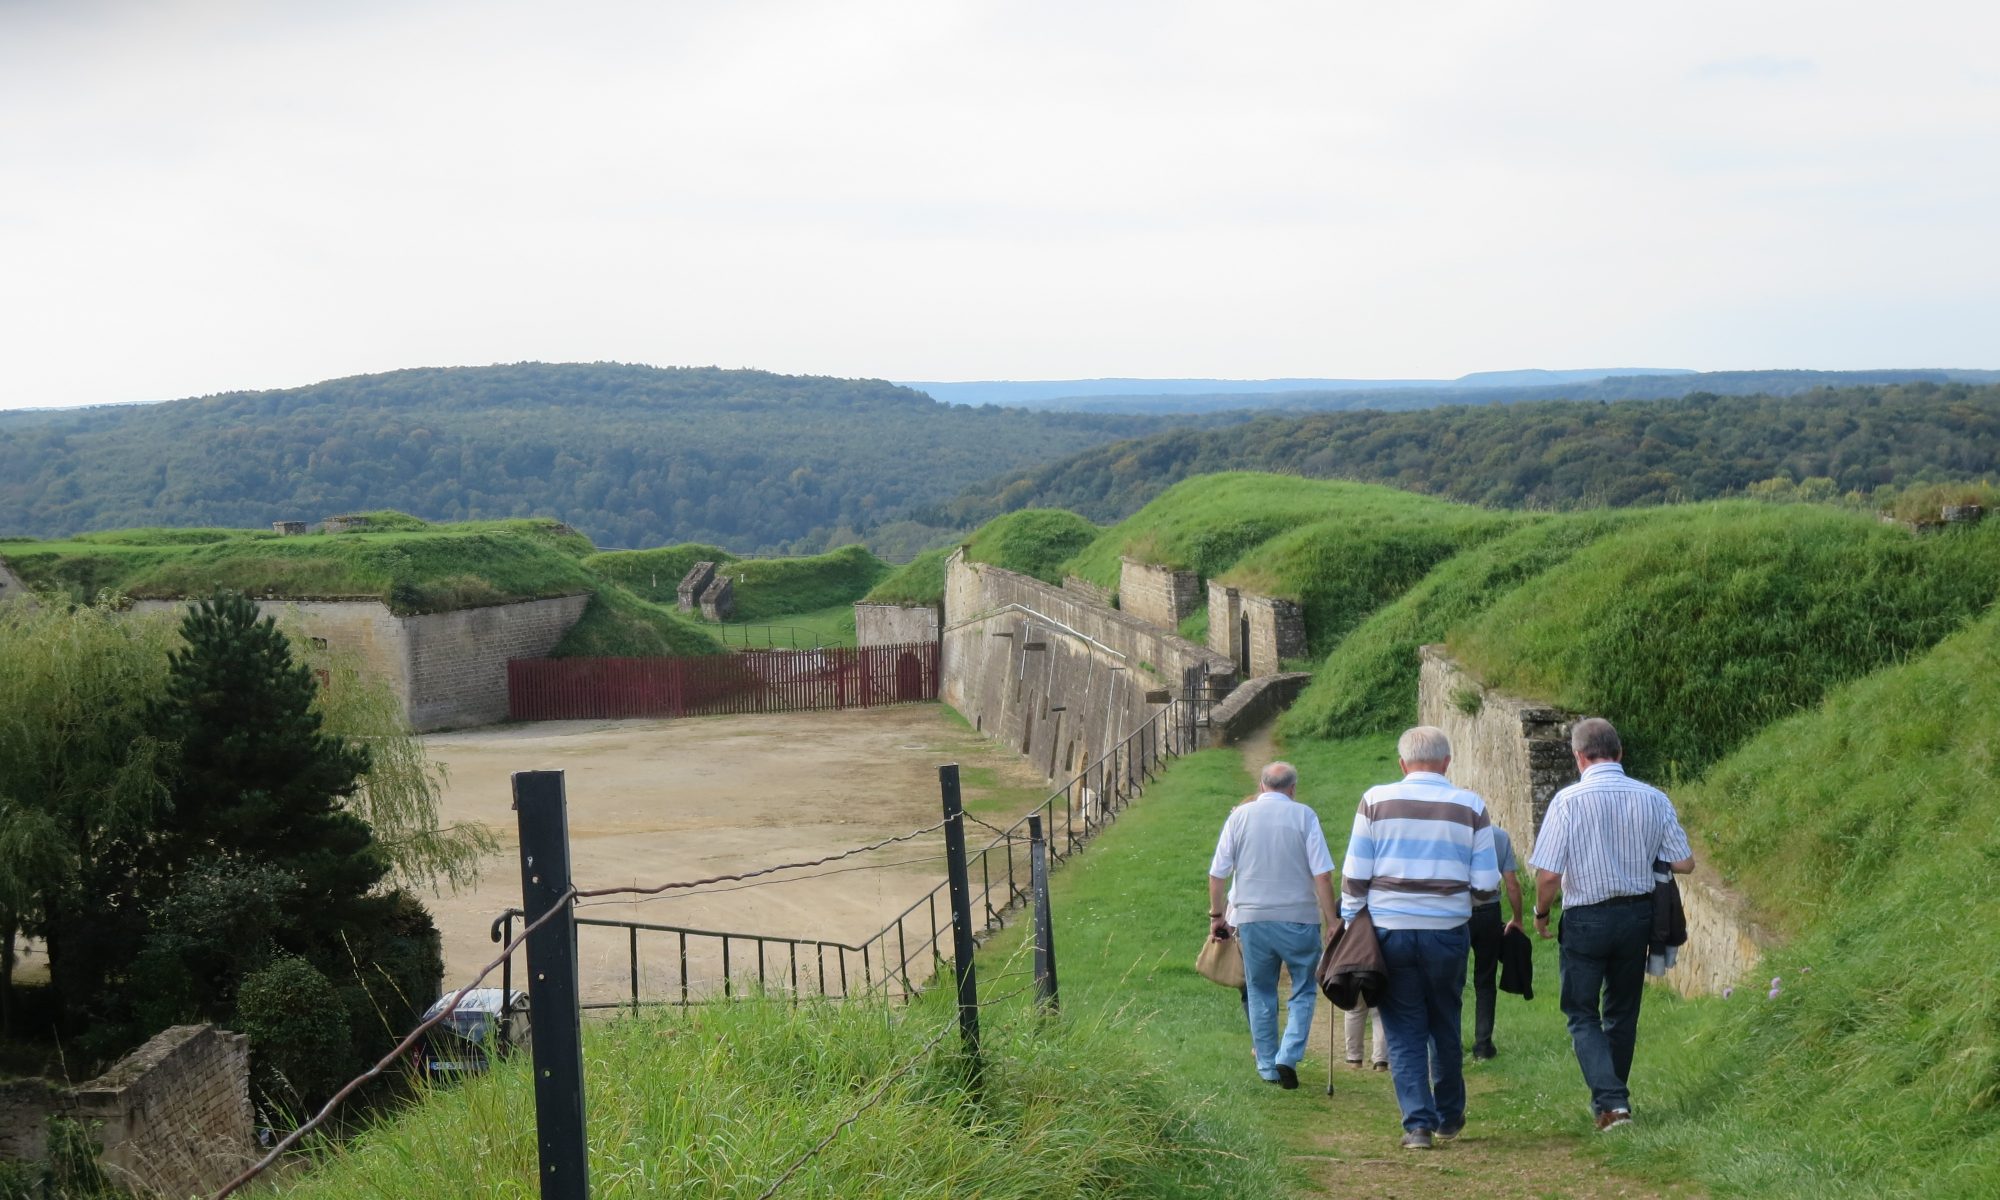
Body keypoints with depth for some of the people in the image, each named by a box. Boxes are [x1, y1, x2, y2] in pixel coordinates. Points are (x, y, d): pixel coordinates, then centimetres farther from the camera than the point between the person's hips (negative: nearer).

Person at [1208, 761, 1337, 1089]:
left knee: (1261, 993, 14)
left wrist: (1216, 915, 17)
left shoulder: (1240, 816, 4)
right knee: (1303, 991, 10)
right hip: (1298, 919, -2)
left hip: (1251, 918, 2)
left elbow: (1217, 874, 5)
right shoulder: (1304, 816, -3)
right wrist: (1332, 922, -3)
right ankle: (1289, 1056, -6)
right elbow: (1323, 875, -8)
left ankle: (1267, 1066, 17)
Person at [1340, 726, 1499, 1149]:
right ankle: (1449, 1117, 28)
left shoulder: (1375, 801, -1)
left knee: (1403, 1031, 6)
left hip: (1390, 929, -1)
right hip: (1447, 931, 1)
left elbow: (1354, 876, -1)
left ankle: (1418, 1123, -1)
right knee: (1445, 1027, 18)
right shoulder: (1470, 806, 0)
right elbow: (1487, 885, 0)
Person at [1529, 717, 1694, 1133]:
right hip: (1637, 915, 4)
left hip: (1586, 919, -4)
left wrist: (1541, 913, 4)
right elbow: (1684, 863, 1)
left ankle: (1611, 1101, -9)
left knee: (1582, 1014, 7)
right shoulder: (1654, 799, -3)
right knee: (1622, 1012, 19)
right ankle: (1613, 1096, 29)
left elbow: (1548, 875, -15)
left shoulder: (1568, 801, -13)